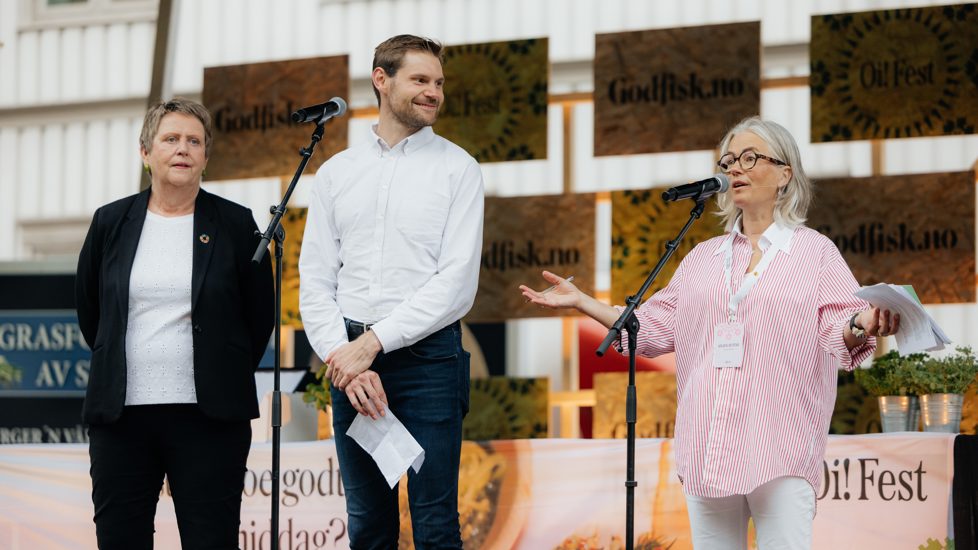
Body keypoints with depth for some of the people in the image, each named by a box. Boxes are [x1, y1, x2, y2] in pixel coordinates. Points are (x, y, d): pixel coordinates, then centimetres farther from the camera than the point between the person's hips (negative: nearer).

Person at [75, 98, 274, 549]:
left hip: (207, 416, -2)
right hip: (121, 411, 2)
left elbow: (260, 314, 9)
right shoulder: (111, 223, 7)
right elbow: (87, 307, 19)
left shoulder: (235, 224, 2)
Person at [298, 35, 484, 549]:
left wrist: (374, 342, -12)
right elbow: (315, 281, 7)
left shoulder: (456, 168, 3)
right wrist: (342, 358, -8)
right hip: (351, 357, 3)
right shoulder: (336, 173, 12)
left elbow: (457, 282, -7)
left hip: (427, 356, -3)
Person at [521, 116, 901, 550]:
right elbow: (655, 328, 18)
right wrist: (580, 301, 14)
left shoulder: (815, 251, 6)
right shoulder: (703, 258, 20)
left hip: (781, 447, -5)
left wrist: (862, 326, -29)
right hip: (708, 445, 5)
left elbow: (836, 333, -5)